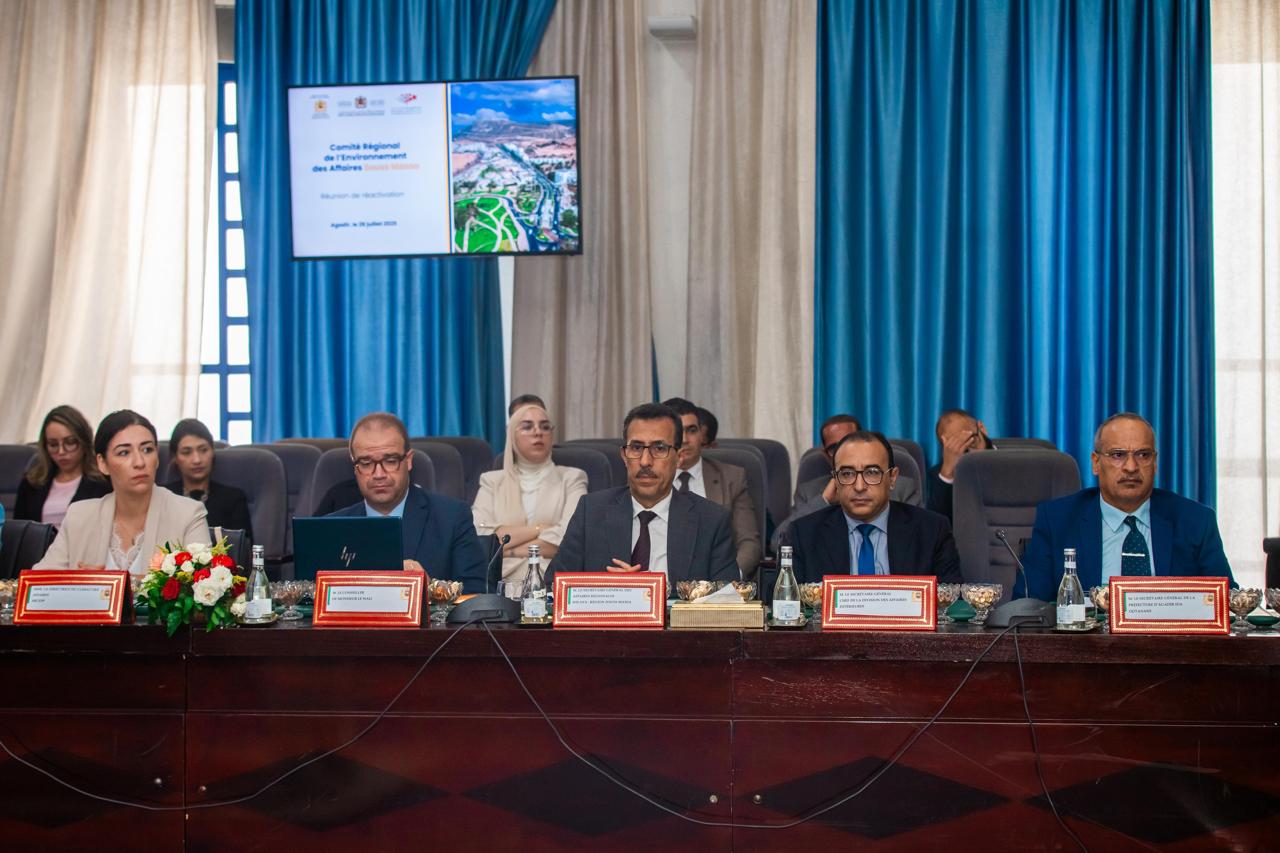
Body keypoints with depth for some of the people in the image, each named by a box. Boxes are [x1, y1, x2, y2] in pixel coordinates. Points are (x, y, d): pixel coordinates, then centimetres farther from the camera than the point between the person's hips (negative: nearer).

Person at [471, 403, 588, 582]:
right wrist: (539, 529, -6)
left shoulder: (572, 478, 12)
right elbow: (478, 537, -1)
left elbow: (570, 537, -5)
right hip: (501, 580, 1)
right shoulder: (492, 481, 17)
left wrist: (507, 551, -4)